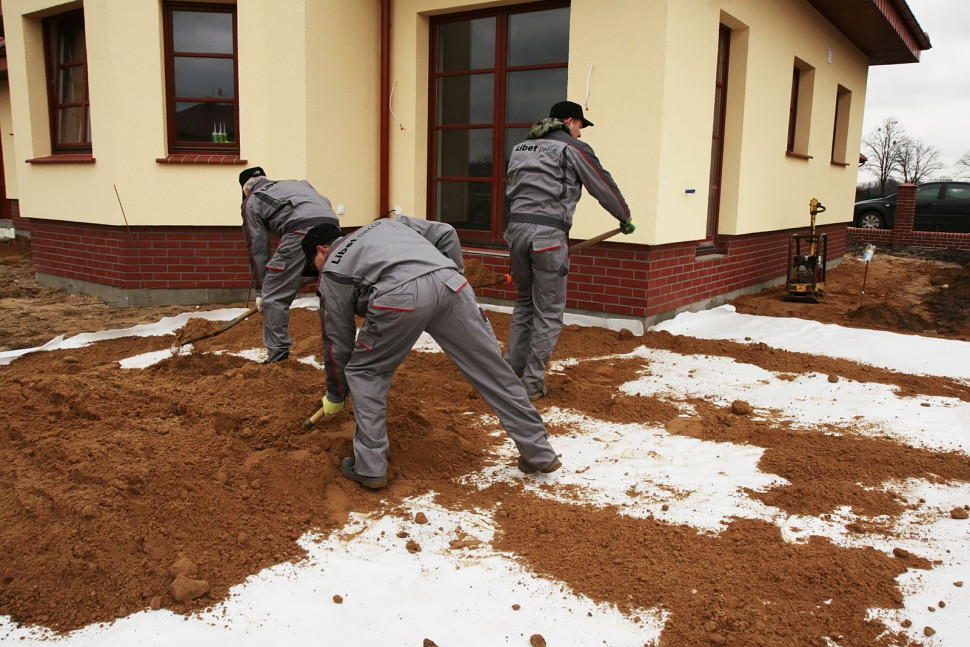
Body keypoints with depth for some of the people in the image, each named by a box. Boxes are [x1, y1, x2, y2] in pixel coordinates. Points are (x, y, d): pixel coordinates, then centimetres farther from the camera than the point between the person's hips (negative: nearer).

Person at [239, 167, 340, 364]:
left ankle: (277, 359, 4)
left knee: (274, 297, 5)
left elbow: (257, 247, 19)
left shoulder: (252, 201, 24)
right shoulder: (295, 183, 38)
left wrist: (260, 290, 23)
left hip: (301, 232, -5)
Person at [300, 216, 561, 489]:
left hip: (401, 295, -4)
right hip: (450, 282, 4)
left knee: (363, 373, 20)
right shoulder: (387, 223, 38)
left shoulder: (331, 272, 27)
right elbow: (446, 233, 27)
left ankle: (369, 467, 21)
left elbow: (338, 341, 29)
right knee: (492, 369, 13)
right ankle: (540, 454, 22)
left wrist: (335, 397, 42)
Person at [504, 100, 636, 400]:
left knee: (524, 302, 20)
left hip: (516, 227, 6)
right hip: (548, 234, -6)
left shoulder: (520, 148, 21)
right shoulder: (573, 148, 3)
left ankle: (510, 370, 21)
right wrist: (625, 218, 25)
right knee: (549, 312, 2)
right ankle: (533, 383, 3)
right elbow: (604, 186, 10)